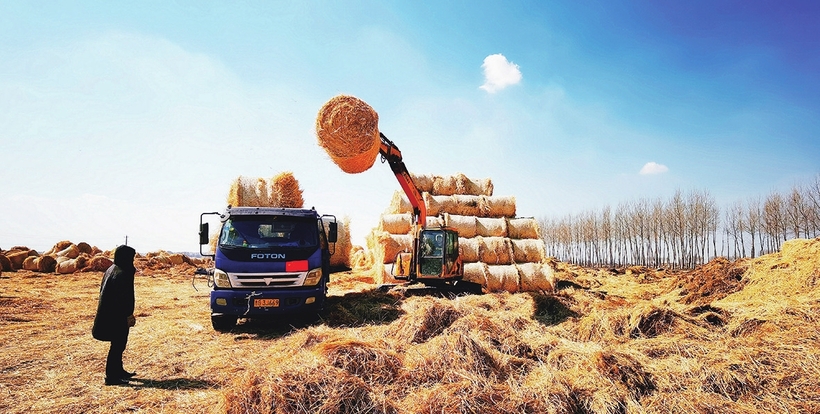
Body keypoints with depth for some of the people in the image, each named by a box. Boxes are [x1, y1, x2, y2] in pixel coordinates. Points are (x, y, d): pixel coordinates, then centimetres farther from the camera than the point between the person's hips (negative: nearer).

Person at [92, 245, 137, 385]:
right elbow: (124, 297, -22)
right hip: (117, 316, -10)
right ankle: (111, 377, 6)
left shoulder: (111, 270, 9)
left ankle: (118, 371, 32)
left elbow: (103, 291, 17)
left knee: (118, 344, 20)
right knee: (118, 345, 0)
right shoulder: (123, 274, -21)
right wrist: (128, 315, -16)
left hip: (107, 314, 10)